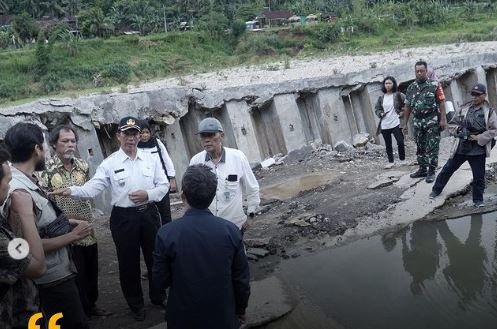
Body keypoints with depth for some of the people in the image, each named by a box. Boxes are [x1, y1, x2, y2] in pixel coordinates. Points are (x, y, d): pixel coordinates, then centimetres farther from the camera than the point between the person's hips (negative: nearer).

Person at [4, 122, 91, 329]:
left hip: (57, 270, 9)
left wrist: (67, 222, 4)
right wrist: (73, 235, -20)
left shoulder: (26, 181, 2)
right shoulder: (19, 192, -27)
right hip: (53, 277, -9)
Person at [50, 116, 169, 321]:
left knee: (155, 258, 15)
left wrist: (148, 194, -14)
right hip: (123, 217, -2)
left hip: (149, 214, 2)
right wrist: (71, 191, -32)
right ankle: (136, 305, 32)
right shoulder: (109, 163, -6)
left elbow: (163, 185, 3)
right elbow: (93, 187, -15)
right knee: (128, 263, 10)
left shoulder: (150, 159, 1)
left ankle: (158, 297, 39)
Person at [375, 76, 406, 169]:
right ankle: (390, 162, 20)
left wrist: (402, 112, -14)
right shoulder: (381, 97, 7)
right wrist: (380, 114, -1)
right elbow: (376, 108, 16)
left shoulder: (398, 95, -4)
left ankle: (402, 160, 15)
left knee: (400, 142, -4)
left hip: (396, 123, -3)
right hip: (384, 125, 4)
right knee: (388, 145, 10)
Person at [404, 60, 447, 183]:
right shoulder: (411, 88, 7)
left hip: (432, 121, -4)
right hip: (417, 122, 5)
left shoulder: (435, 85, -5)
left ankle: (431, 172, 3)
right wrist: (405, 122, 10)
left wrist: (443, 119, -14)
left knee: (432, 147, -3)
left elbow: (441, 102, -7)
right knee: (420, 147, 12)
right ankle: (422, 169, 23)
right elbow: (407, 106, 11)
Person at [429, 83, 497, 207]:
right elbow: (452, 124, 9)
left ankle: (478, 199, 23)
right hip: (461, 147, 2)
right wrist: (459, 130, -11)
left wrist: (478, 138, -14)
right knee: (448, 169, 12)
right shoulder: (464, 108, 4)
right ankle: (436, 189, 29)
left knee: (479, 176, 6)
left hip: (478, 150, -2)